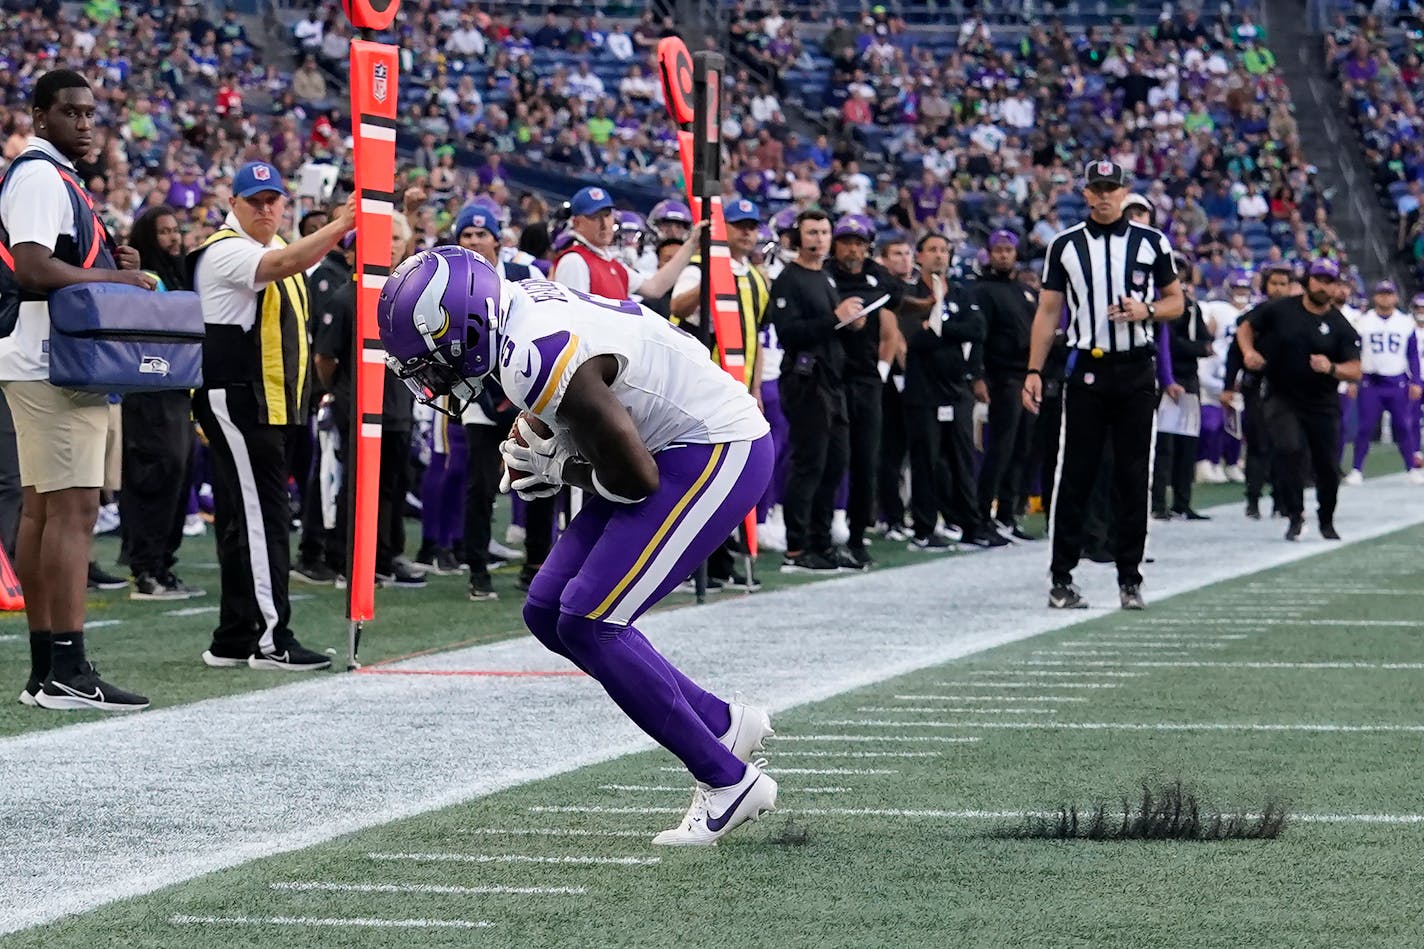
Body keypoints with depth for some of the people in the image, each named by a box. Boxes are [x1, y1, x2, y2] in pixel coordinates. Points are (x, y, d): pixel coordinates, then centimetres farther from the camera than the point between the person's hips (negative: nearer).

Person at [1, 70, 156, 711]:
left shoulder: (58, 179, 21)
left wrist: (113, 264, 9)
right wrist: (115, 277, -15)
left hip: (60, 364, 11)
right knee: (73, 509, -14)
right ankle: (66, 673, -18)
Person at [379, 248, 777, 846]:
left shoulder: (542, 360, -28)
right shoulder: (519, 308, 0)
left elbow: (637, 478, -23)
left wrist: (558, 471, -6)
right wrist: (535, 450, 2)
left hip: (717, 454, -10)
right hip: (676, 450, 10)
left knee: (588, 623, -14)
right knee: (549, 613, 6)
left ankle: (728, 781, -5)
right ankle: (722, 725, 16)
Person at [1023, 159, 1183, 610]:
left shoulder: (1151, 243, 6)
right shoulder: (1065, 245, 7)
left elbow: (1176, 302, 12)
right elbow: (1048, 312, 8)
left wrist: (1146, 310, -10)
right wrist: (1034, 371, 1)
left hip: (1136, 371, 0)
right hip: (1087, 369, 0)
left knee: (1133, 476, 2)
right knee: (1075, 475, -3)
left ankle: (1130, 578, 9)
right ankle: (1061, 578, 1)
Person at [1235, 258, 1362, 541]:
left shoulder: (1341, 327, -4)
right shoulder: (1281, 309, -3)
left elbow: (1355, 371, -9)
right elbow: (1246, 327, 10)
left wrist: (1331, 368, -30)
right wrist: (1249, 351, -11)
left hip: (1322, 404, 1)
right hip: (1281, 397, -1)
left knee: (1327, 465, 4)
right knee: (1290, 449, -24)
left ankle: (1327, 521, 29)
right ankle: (1295, 516, -12)